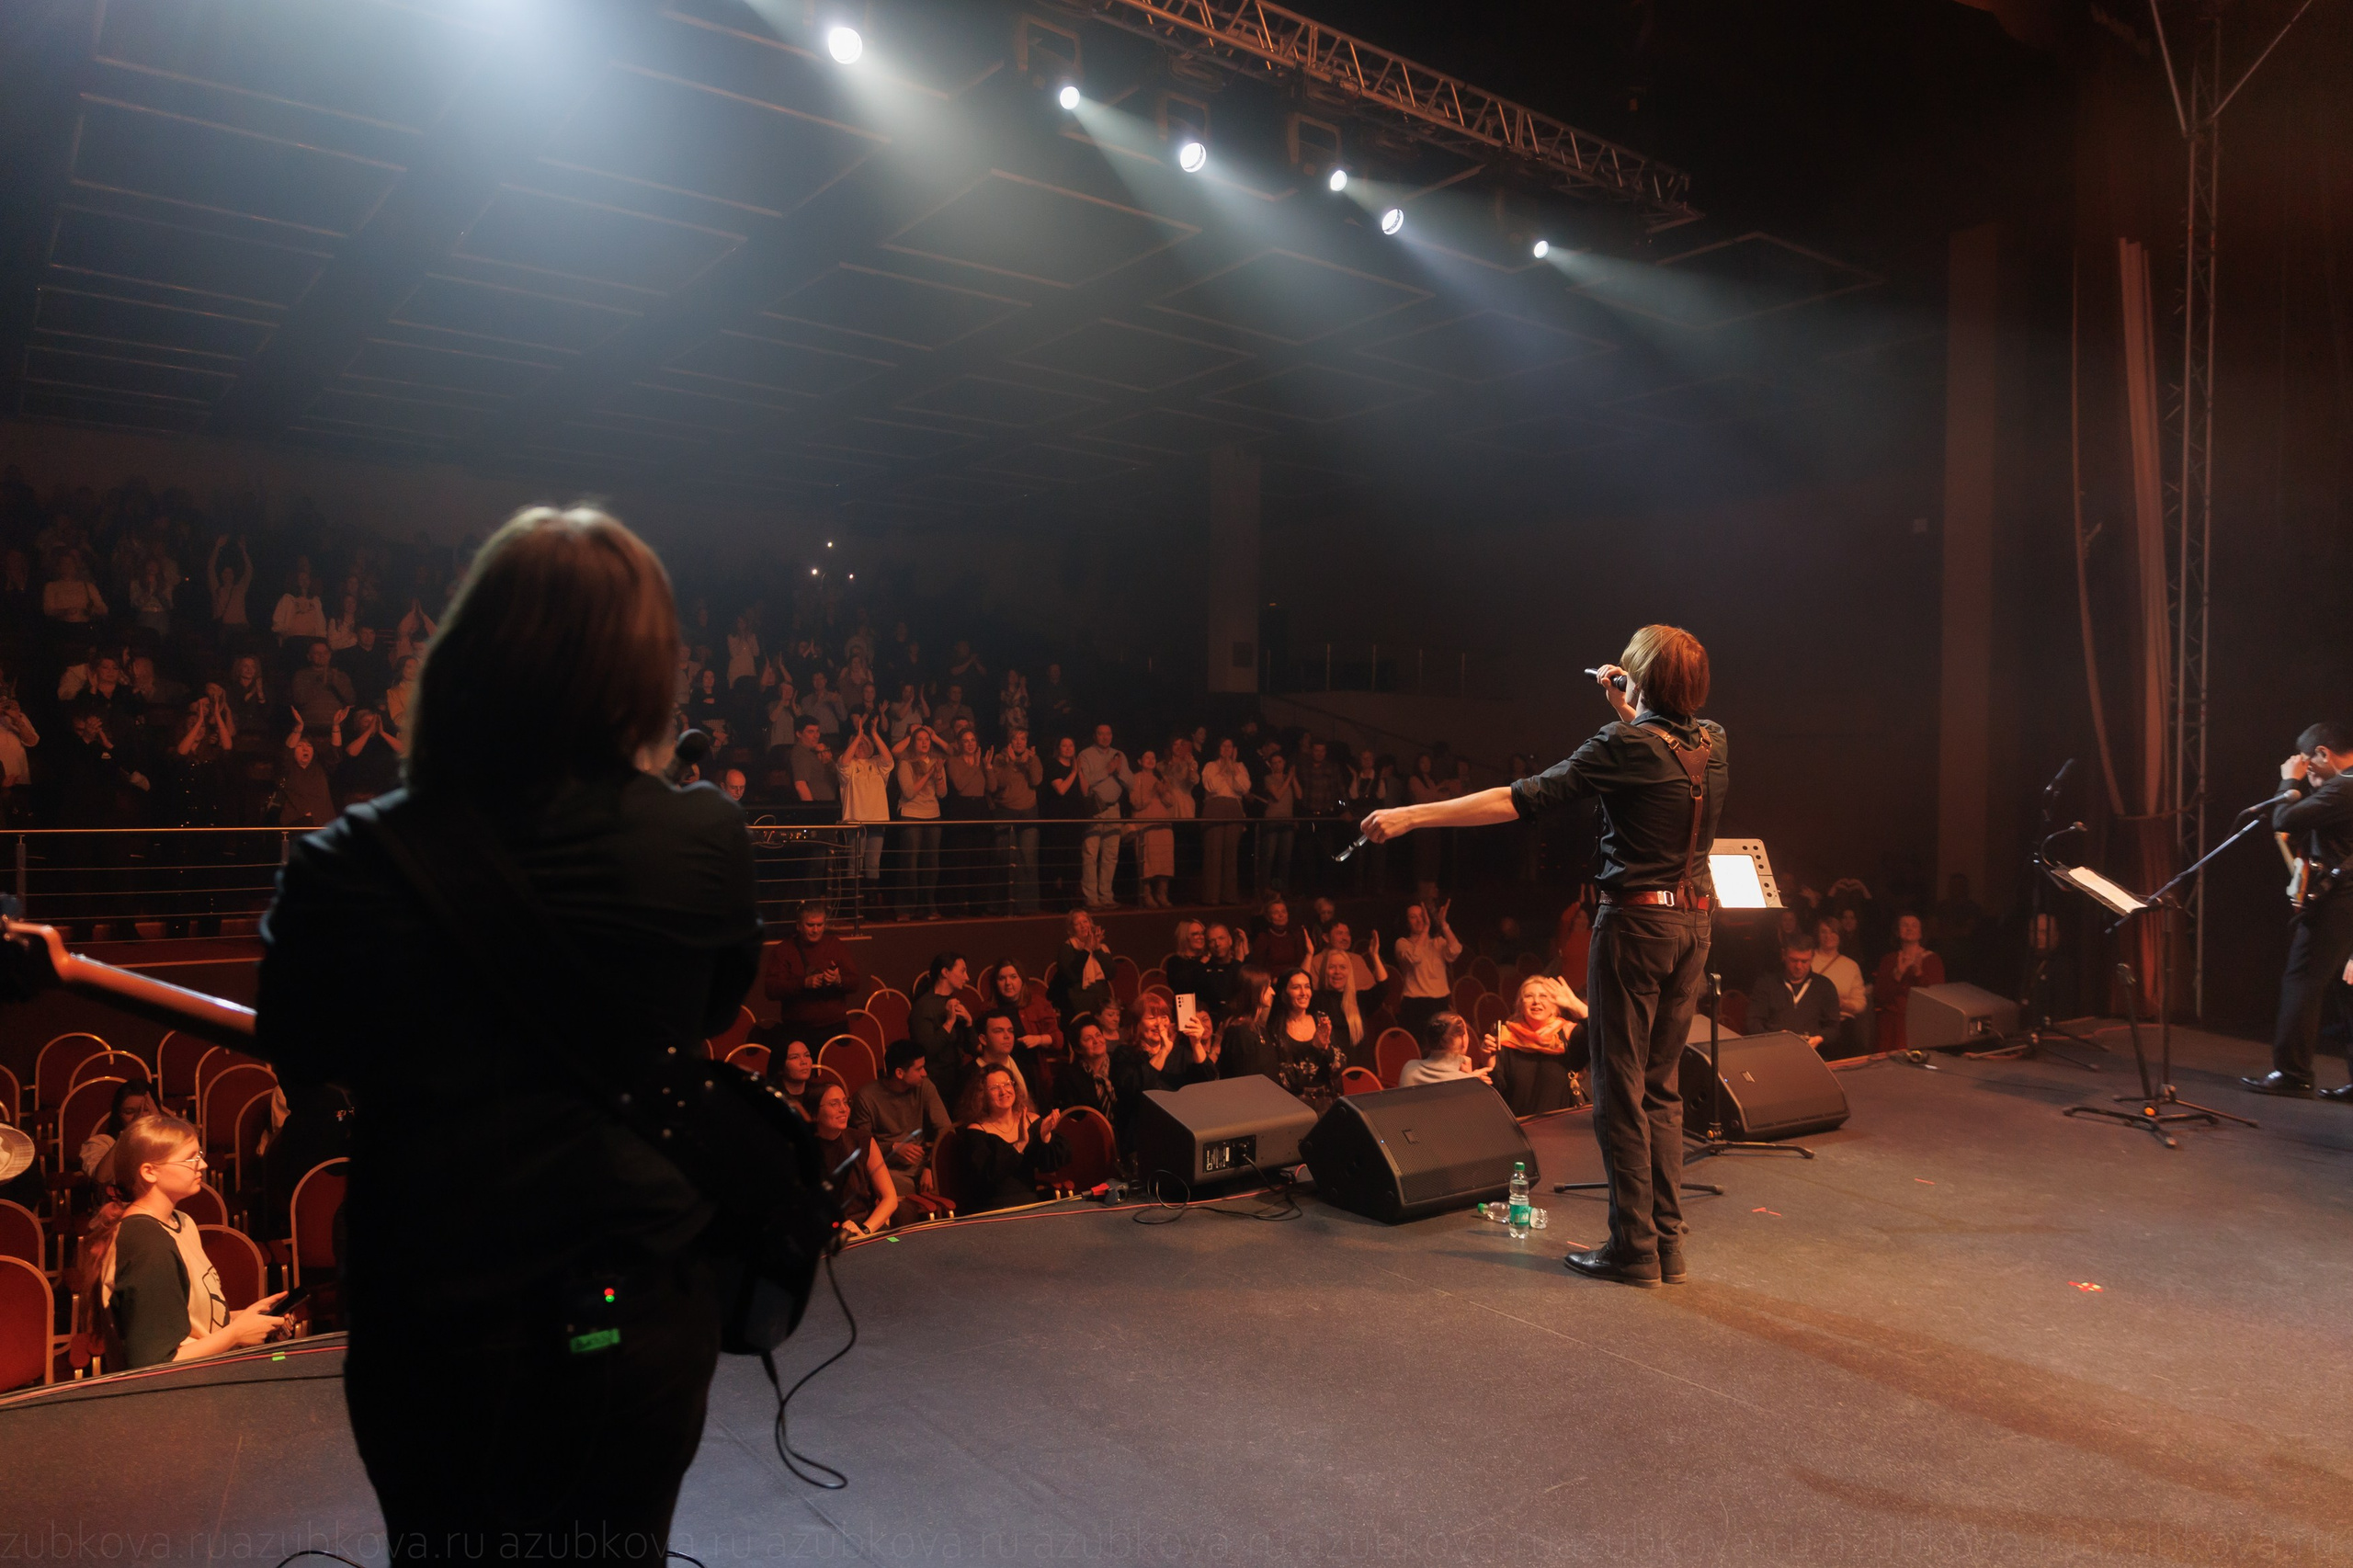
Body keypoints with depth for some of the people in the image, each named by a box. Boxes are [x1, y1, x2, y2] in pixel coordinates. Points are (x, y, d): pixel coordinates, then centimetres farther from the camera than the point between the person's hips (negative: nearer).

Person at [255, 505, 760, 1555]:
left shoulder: (346, 868, -17)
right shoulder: (705, 840, -16)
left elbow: (298, 1058, 2)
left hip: (428, 1332, 0)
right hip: (644, 1324, 0)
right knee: (619, 1543, 24)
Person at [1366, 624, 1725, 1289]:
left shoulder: (1625, 745, -14)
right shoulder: (1714, 744, 6)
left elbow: (1522, 798, -19)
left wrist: (1411, 816, -18)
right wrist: (1629, 713, 23)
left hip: (1636, 920, -7)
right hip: (1693, 919, 7)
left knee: (1619, 1087, 2)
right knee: (1662, 1086, 15)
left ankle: (1634, 1246, 8)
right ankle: (1669, 1244, 19)